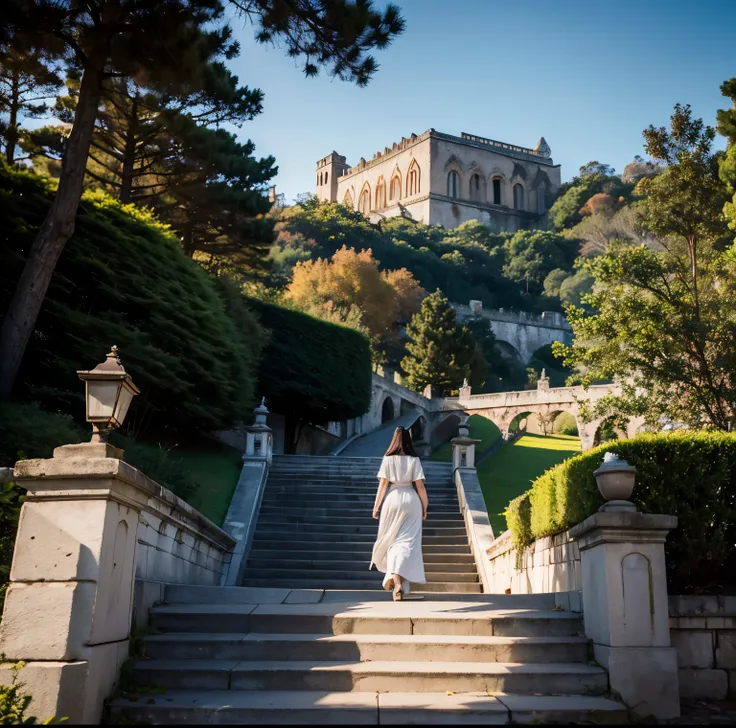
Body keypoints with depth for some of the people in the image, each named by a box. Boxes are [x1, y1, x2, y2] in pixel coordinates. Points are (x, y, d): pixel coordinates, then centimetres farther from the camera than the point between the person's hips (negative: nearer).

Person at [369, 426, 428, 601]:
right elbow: (420, 485, -2)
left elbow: (383, 484, -3)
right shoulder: (414, 459, 1)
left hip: (392, 499, 0)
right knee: (406, 542, 0)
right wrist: (424, 507, 7)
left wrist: (376, 506, 3)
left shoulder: (388, 459, 0)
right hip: (410, 500, 0)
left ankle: (393, 577, 5)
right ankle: (398, 577, -14)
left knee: (392, 541, 13)